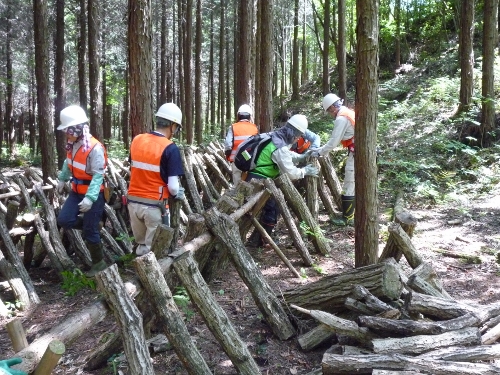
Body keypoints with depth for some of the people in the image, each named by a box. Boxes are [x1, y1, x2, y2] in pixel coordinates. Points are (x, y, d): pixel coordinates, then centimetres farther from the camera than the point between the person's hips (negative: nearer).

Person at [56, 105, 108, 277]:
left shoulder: (95, 148, -25)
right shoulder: (73, 144, 1)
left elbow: (98, 175, -28)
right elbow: (68, 163, 20)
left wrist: (90, 198, -34)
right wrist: (62, 179, 29)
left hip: (93, 194, -8)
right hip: (77, 191, 8)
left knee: (90, 232, 0)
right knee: (64, 220, -2)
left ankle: (99, 263, 18)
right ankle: (90, 225, 24)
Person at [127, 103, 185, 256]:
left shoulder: (136, 140, 2)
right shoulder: (170, 148, -15)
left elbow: (134, 170, 12)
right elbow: (173, 187, -17)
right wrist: (178, 194, 4)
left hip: (133, 202, 6)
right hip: (154, 205, -5)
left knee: (141, 245, 22)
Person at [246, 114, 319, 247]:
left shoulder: (274, 137, 6)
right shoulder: (280, 146, -22)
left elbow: (286, 155, 23)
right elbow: (290, 172, -18)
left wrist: (301, 157, 11)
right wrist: (305, 171, -2)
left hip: (254, 177, 9)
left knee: (271, 205, 19)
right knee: (273, 208, 1)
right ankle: (257, 241, 11)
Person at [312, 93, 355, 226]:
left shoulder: (341, 118, -14)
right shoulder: (349, 113, 16)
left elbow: (334, 141, -14)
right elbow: (337, 139, 20)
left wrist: (319, 153, -3)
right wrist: (322, 149, 18)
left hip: (355, 154, -10)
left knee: (349, 186, -3)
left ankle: (347, 218, 3)